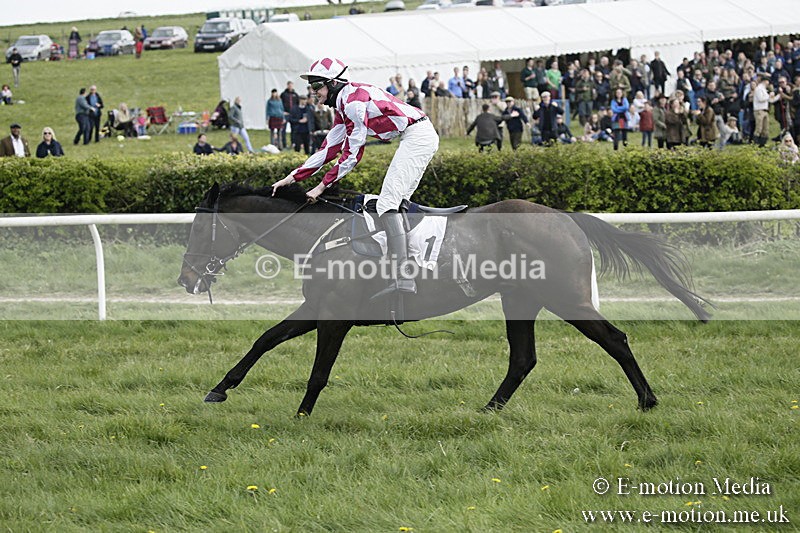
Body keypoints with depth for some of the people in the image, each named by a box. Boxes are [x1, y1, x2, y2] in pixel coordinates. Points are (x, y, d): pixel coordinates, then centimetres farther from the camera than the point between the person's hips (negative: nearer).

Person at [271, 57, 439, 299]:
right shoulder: (343, 106, 18)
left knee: (387, 203, -15)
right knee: (398, 203, 13)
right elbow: (329, 149, 19)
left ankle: (402, 279, -23)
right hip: (424, 137, 11)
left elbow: (352, 153, -13)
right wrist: (292, 177, 15)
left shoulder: (354, 99, -13)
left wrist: (322, 186, -8)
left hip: (417, 135, -11)